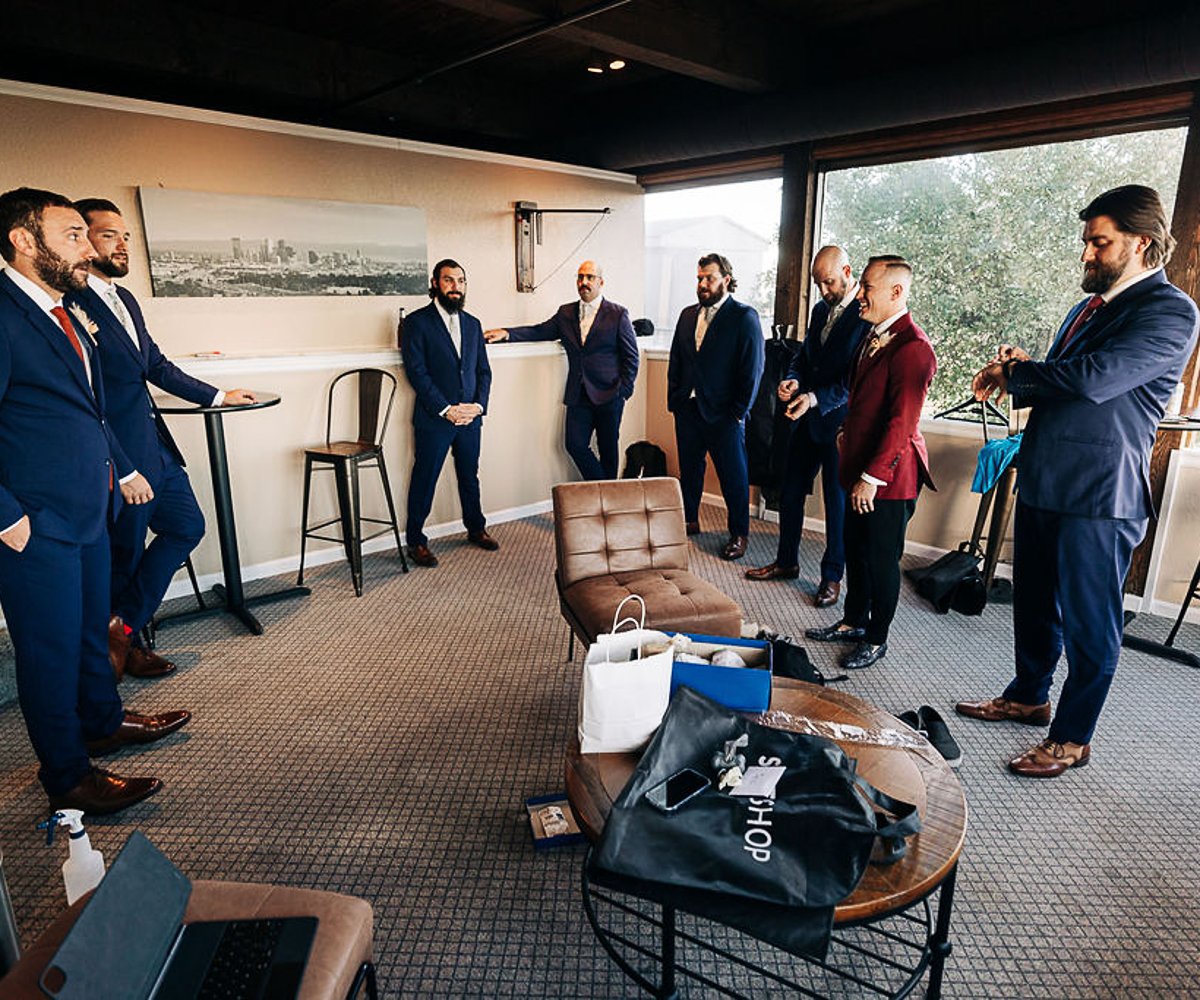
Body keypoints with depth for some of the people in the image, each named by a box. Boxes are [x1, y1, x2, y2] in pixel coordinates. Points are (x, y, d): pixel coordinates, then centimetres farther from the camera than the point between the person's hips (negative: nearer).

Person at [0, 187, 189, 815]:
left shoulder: (66, 315, 12)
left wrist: (123, 469, 17)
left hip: (87, 512, 9)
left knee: (91, 630, 23)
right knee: (52, 649, 6)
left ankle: (103, 722, 43)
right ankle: (68, 779, 22)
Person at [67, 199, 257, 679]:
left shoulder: (124, 298, 13)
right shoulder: (69, 303, -16)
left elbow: (157, 366, 22)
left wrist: (218, 396, 24)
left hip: (156, 448, 9)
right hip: (120, 458, -9)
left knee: (187, 526, 15)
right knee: (123, 558, 6)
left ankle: (123, 626, 22)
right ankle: (123, 641, 26)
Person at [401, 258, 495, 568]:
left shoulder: (472, 324, 13)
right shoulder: (417, 322, -4)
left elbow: (484, 370, 12)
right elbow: (416, 371, -11)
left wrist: (478, 405, -4)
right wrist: (446, 409, -16)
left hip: (470, 417, 5)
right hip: (433, 419, -5)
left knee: (469, 476, 17)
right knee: (424, 481, 3)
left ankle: (476, 528, 34)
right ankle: (416, 541, 15)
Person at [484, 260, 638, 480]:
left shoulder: (618, 314, -2)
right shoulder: (565, 313, 11)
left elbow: (631, 357, -1)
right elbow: (539, 332, 10)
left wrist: (623, 392, -7)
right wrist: (506, 333, -5)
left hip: (608, 396, -4)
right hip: (578, 396, 4)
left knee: (608, 449, 5)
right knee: (575, 445, -1)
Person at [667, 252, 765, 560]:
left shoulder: (744, 317, -6)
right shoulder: (688, 315, 12)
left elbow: (752, 368, -9)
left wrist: (739, 411, -12)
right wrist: (674, 399, 8)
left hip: (723, 414, -5)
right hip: (687, 409, 6)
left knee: (733, 476, 4)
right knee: (689, 469, 16)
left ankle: (739, 534, 17)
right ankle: (689, 521, 33)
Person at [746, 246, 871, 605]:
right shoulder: (821, 310, 11)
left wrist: (814, 398, -28)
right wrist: (793, 380, -4)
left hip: (840, 423, -8)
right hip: (807, 418, 8)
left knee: (838, 502, 4)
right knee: (790, 492, 15)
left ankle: (832, 576, 19)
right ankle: (787, 562, 31)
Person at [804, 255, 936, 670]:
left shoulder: (913, 347, -19)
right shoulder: (873, 337, 11)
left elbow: (902, 422, -23)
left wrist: (871, 476, -22)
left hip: (888, 475, -9)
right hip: (861, 467, 9)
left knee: (882, 558, 5)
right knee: (856, 550, 19)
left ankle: (876, 640, 22)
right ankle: (853, 622, 36)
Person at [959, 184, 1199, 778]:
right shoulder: (1090, 308, 16)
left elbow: (1093, 379, -26)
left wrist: (1013, 373, -10)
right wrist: (1018, 374, 0)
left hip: (1099, 496, -8)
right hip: (1043, 483, 9)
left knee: (1088, 622, 5)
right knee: (1033, 604, 20)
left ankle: (1071, 738, 21)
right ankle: (1027, 696, 40)